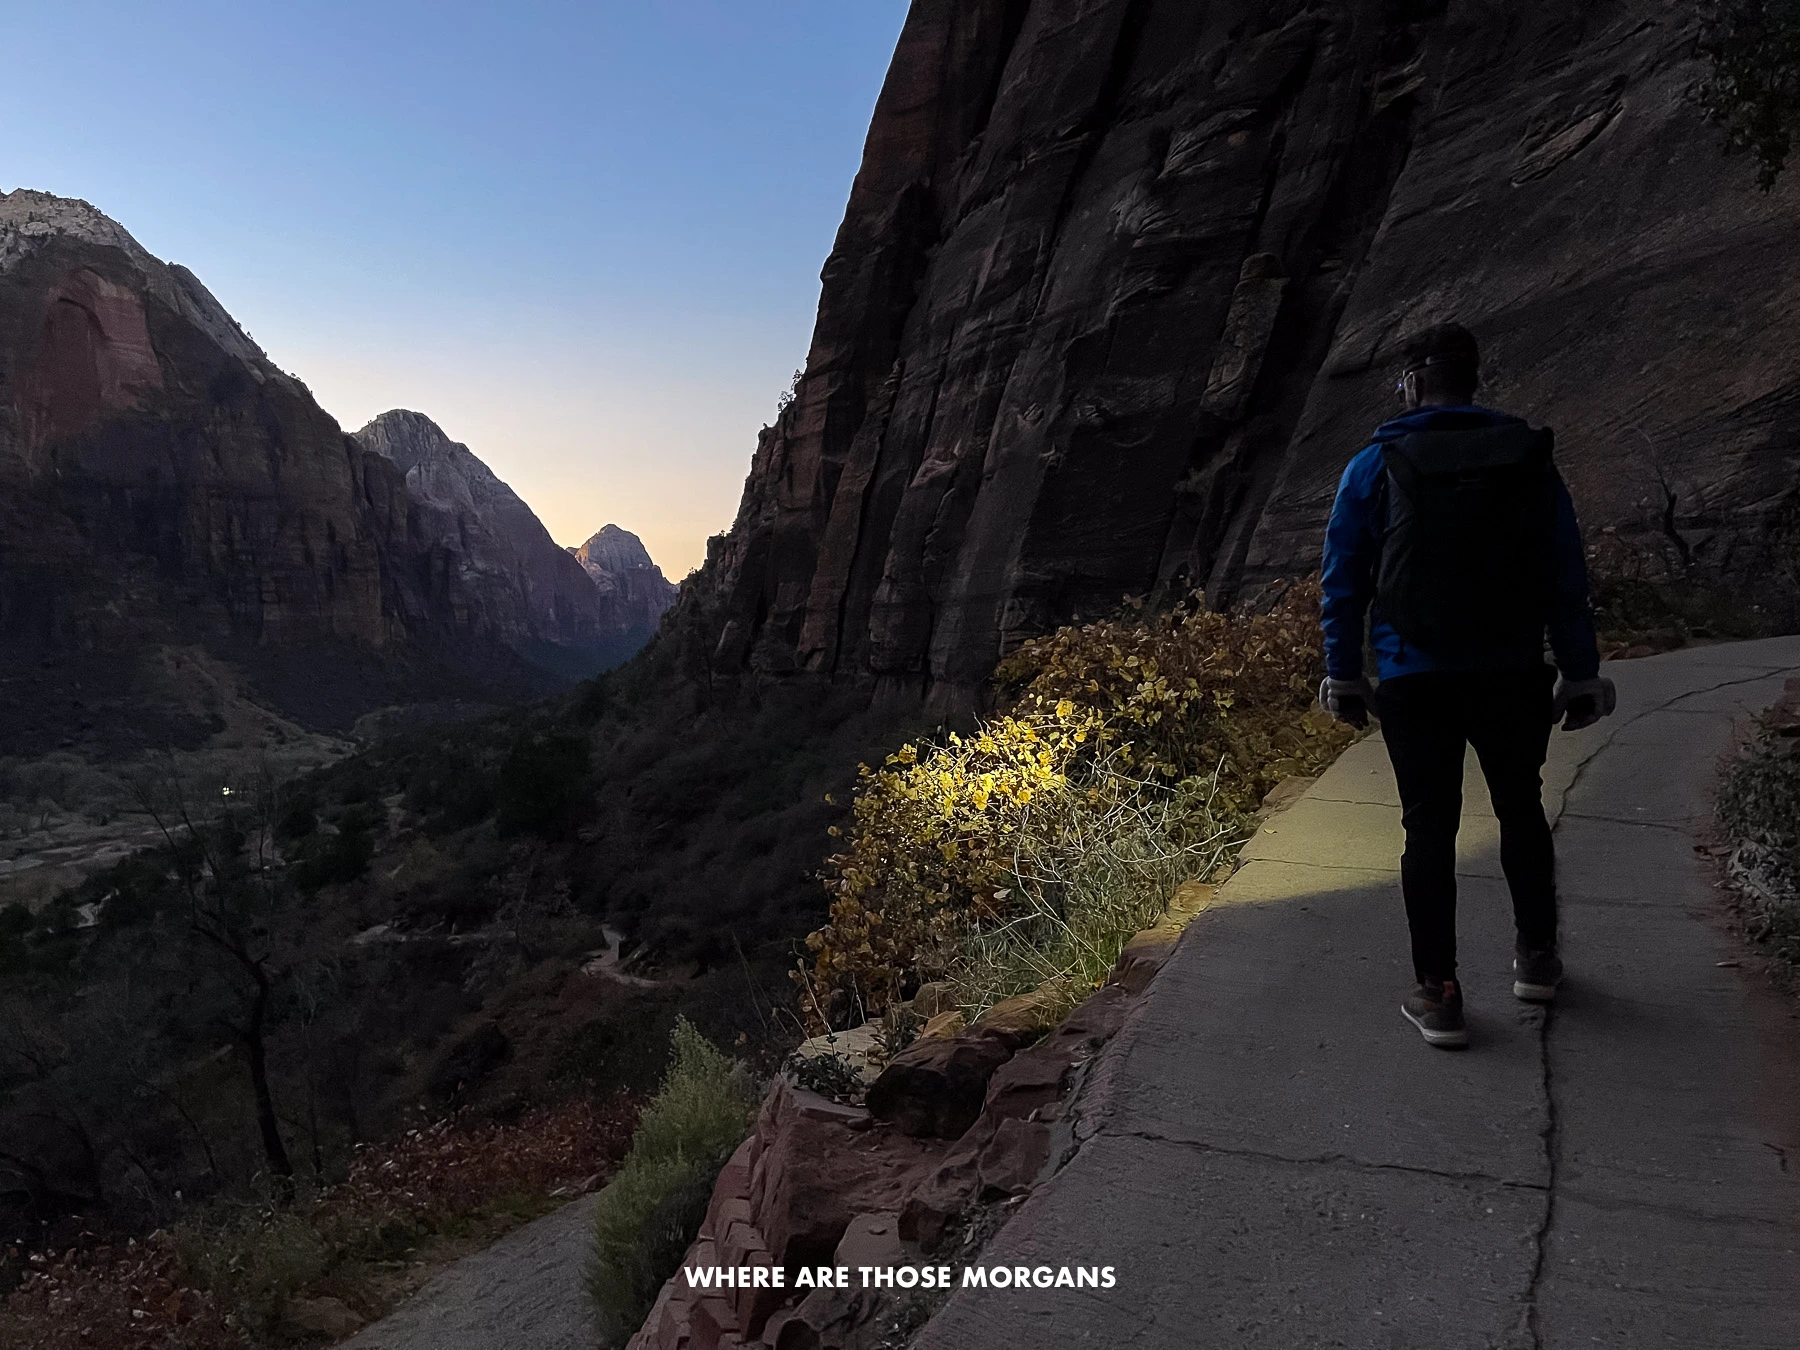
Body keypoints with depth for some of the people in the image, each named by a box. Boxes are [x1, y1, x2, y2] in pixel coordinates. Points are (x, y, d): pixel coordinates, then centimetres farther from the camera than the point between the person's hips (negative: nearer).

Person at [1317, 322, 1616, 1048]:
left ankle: (1438, 995, 9)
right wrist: (1579, 674, 9)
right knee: (1521, 809, 22)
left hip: (1414, 682, -2)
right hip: (1511, 675, 2)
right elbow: (1568, 578, 4)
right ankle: (1536, 958, 34)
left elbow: (1343, 581, -1)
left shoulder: (1377, 465, -1)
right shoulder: (1529, 459, 4)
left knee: (1429, 829, 6)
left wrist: (1343, 675, 6)